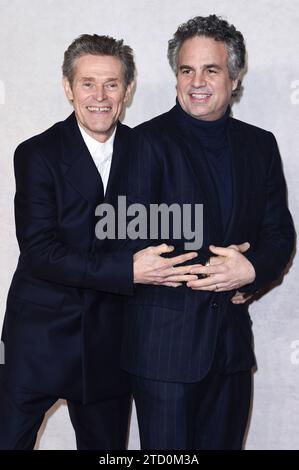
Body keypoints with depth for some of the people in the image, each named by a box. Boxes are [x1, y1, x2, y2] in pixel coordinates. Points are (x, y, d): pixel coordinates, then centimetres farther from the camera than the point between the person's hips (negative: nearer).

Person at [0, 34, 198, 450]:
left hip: (109, 339, 3)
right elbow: (39, 251, -17)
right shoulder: (37, 154, -9)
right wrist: (128, 270, -25)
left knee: (106, 443, 17)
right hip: (39, 337, -3)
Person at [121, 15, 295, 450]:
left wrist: (250, 270, -14)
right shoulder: (149, 141, -6)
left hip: (232, 340, 5)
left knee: (224, 443, 16)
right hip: (164, 340, -4)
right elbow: (136, 241, -12)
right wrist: (215, 275, -14)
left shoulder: (260, 145, 8)